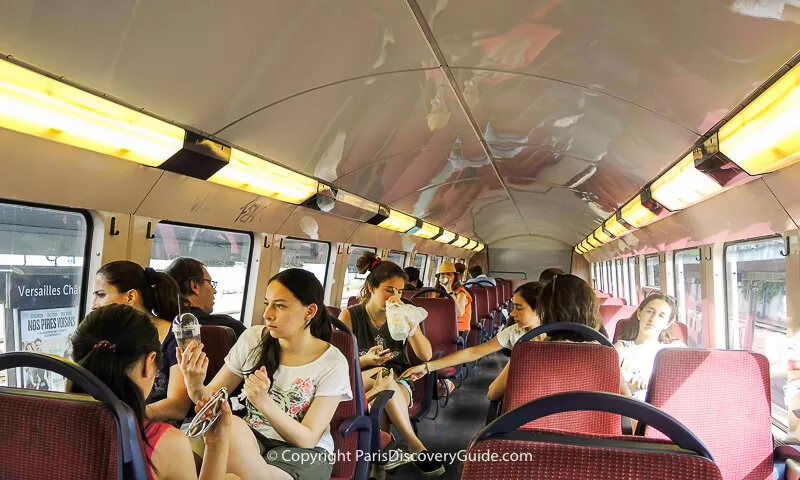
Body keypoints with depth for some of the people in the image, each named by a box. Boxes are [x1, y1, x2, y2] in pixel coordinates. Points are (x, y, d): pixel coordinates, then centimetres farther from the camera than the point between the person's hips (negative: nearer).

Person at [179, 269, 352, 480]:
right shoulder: (253, 338, -4)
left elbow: (307, 439, -15)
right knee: (232, 425, -33)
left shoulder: (332, 363, -13)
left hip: (305, 454, -3)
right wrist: (195, 385, -25)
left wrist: (265, 403, -31)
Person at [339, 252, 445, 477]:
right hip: (359, 385, -1)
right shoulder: (349, 316, -6)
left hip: (399, 384, 1)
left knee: (382, 400, -35)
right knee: (382, 375, -35)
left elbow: (426, 355, -10)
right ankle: (415, 447, -32)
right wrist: (364, 361, -29)